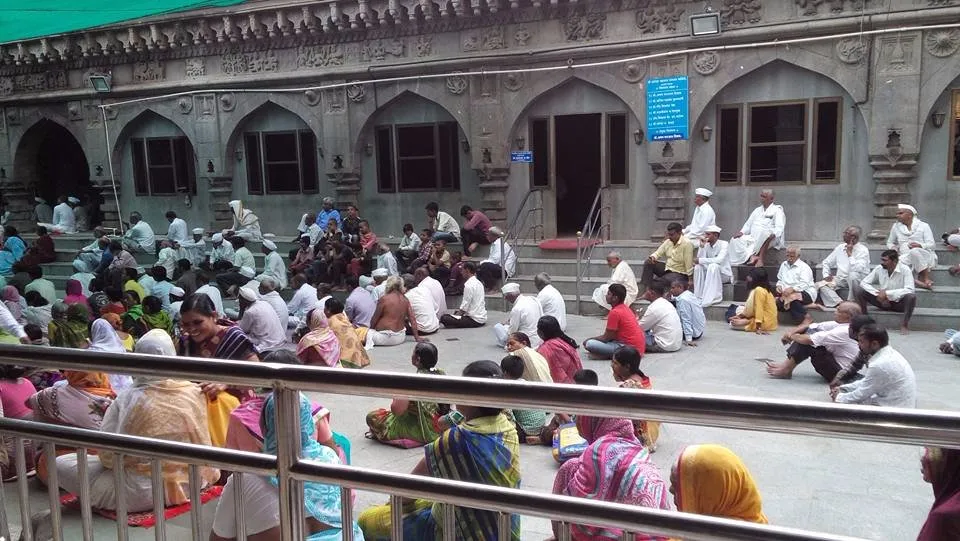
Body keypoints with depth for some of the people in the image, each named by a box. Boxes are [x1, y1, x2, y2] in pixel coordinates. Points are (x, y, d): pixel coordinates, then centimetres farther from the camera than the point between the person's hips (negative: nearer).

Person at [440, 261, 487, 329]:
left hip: (475, 320, -9)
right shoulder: (479, 283, 11)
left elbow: (464, 307, -16)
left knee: (444, 318, -15)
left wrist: (456, 314, -1)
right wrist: (460, 310, 14)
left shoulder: (469, 285, -16)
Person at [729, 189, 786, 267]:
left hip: (770, 239, -6)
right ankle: (751, 257, -35)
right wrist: (741, 232, 1)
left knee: (764, 234, -41)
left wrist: (773, 235, -28)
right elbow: (748, 224, 22)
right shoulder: (757, 210, 25)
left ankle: (760, 259, -41)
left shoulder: (777, 210, 6)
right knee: (735, 240, -17)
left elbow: (779, 228, -7)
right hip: (753, 238, 6)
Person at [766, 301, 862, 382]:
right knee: (810, 331, 1)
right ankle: (788, 363, -4)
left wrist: (792, 336, -11)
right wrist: (792, 332, -11)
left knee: (809, 341, -21)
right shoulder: (839, 324, 2)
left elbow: (809, 339, -28)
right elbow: (810, 326, 4)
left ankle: (787, 369, -10)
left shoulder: (845, 331, -25)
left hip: (839, 373, -9)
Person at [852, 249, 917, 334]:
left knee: (911, 296, -37)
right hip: (882, 301, 3)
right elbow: (864, 282, -5)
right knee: (857, 289, -16)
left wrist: (887, 293, -30)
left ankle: (905, 324, -16)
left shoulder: (905, 270, -16)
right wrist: (878, 294, -20)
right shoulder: (879, 268, -6)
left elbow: (909, 290, -27)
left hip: (899, 302, -3)